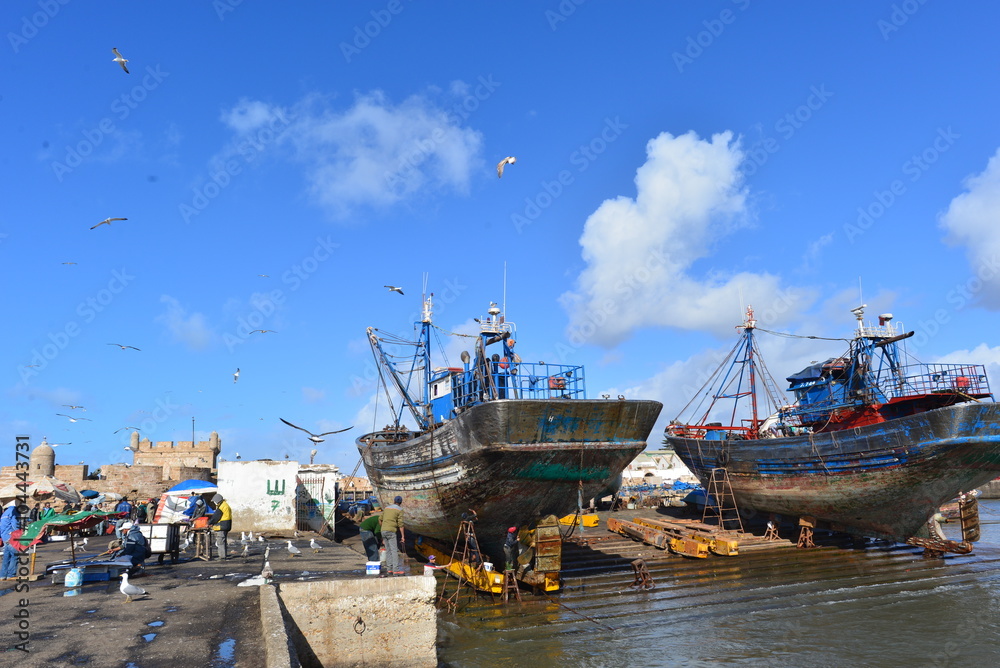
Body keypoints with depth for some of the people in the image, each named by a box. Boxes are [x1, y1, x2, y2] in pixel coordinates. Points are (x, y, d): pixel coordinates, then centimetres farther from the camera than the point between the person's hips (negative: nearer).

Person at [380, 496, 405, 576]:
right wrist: (403, 536, -3)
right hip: (391, 531, -6)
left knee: (388, 551, 10)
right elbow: (400, 524, -6)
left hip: (383, 531, 6)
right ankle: (396, 570, -13)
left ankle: (390, 569, 8)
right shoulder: (399, 510, 0)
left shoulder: (386, 508, 18)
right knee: (395, 551, -7)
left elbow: (380, 519, 19)